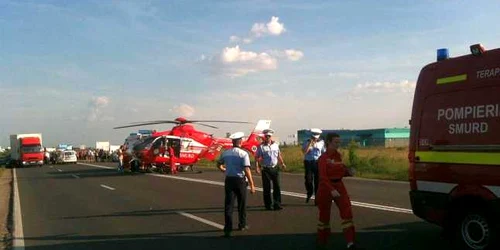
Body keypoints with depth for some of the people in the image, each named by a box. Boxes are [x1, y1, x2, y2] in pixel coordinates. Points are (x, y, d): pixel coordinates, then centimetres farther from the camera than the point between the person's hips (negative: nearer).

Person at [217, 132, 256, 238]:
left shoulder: (225, 153, 3)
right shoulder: (243, 154, -11)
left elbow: (219, 165, 20)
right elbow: (247, 170, -17)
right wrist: (252, 185, -14)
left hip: (229, 180, 3)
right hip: (240, 180, -2)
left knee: (228, 205, 0)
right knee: (242, 204, 16)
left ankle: (228, 229, -7)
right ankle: (242, 224, 31)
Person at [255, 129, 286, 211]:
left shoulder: (275, 144, 8)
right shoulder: (261, 146, -4)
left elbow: (279, 155, 20)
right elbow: (257, 157, -6)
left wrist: (282, 163, 21)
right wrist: (257, 167, -16)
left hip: (275, 168, 4)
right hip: (266, 169, -3)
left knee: (277, 187, 2)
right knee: (267, 188, 2)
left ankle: (277, 204, 7)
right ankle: (268, 205, 12)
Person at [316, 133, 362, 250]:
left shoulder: (339, 155, 5)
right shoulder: (323, 157, -14)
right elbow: (323, 176, -21)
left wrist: (348, 172, -6)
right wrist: (331, 190, -31)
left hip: (339, 186, 5)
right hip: (326, 188, -5)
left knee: (347, 212, -6)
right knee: (324, 214, 9)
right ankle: (322, 240, 29)